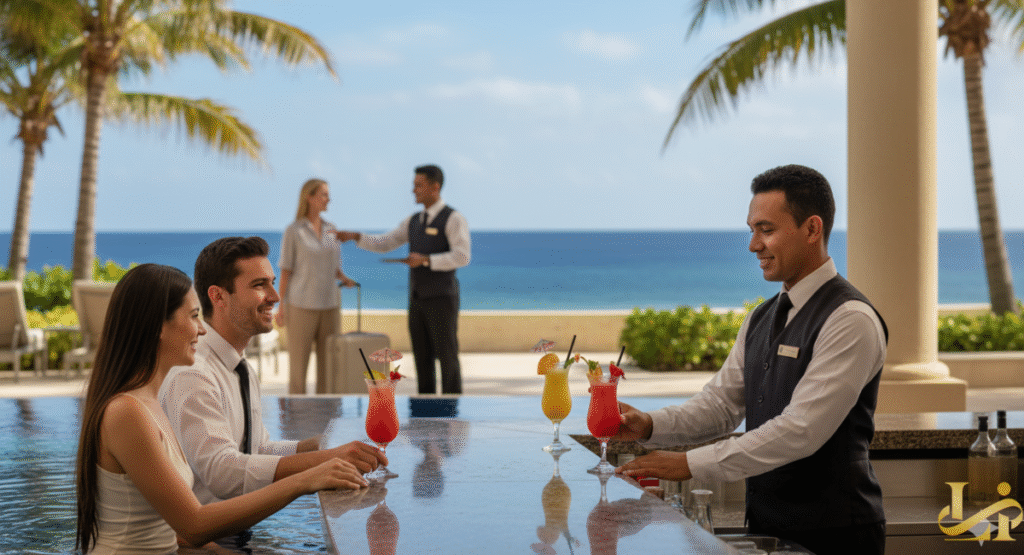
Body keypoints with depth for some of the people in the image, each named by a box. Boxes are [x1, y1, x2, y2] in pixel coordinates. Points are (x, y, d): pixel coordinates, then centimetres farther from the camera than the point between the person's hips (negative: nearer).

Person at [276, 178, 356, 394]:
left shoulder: (331, 230, 9)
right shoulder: (293, 232, -5)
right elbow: (285, 272, -3)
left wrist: (345, 279, -7)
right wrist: (281, 308, -7)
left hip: (329, 305, 5)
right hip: (302, 305, -5)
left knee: (329, 362, 4)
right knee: (298, 362, -1)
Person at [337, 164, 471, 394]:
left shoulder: (454, 219, -10)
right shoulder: (414, 221, 14)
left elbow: (462, 257, -22)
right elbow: (383, 244, 12)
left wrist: (425, 260, -24)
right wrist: (355, 236, -3)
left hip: (442, 300, -7)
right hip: (418, 300, 7)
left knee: (447, 358, -3)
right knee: (422, 358, 8)